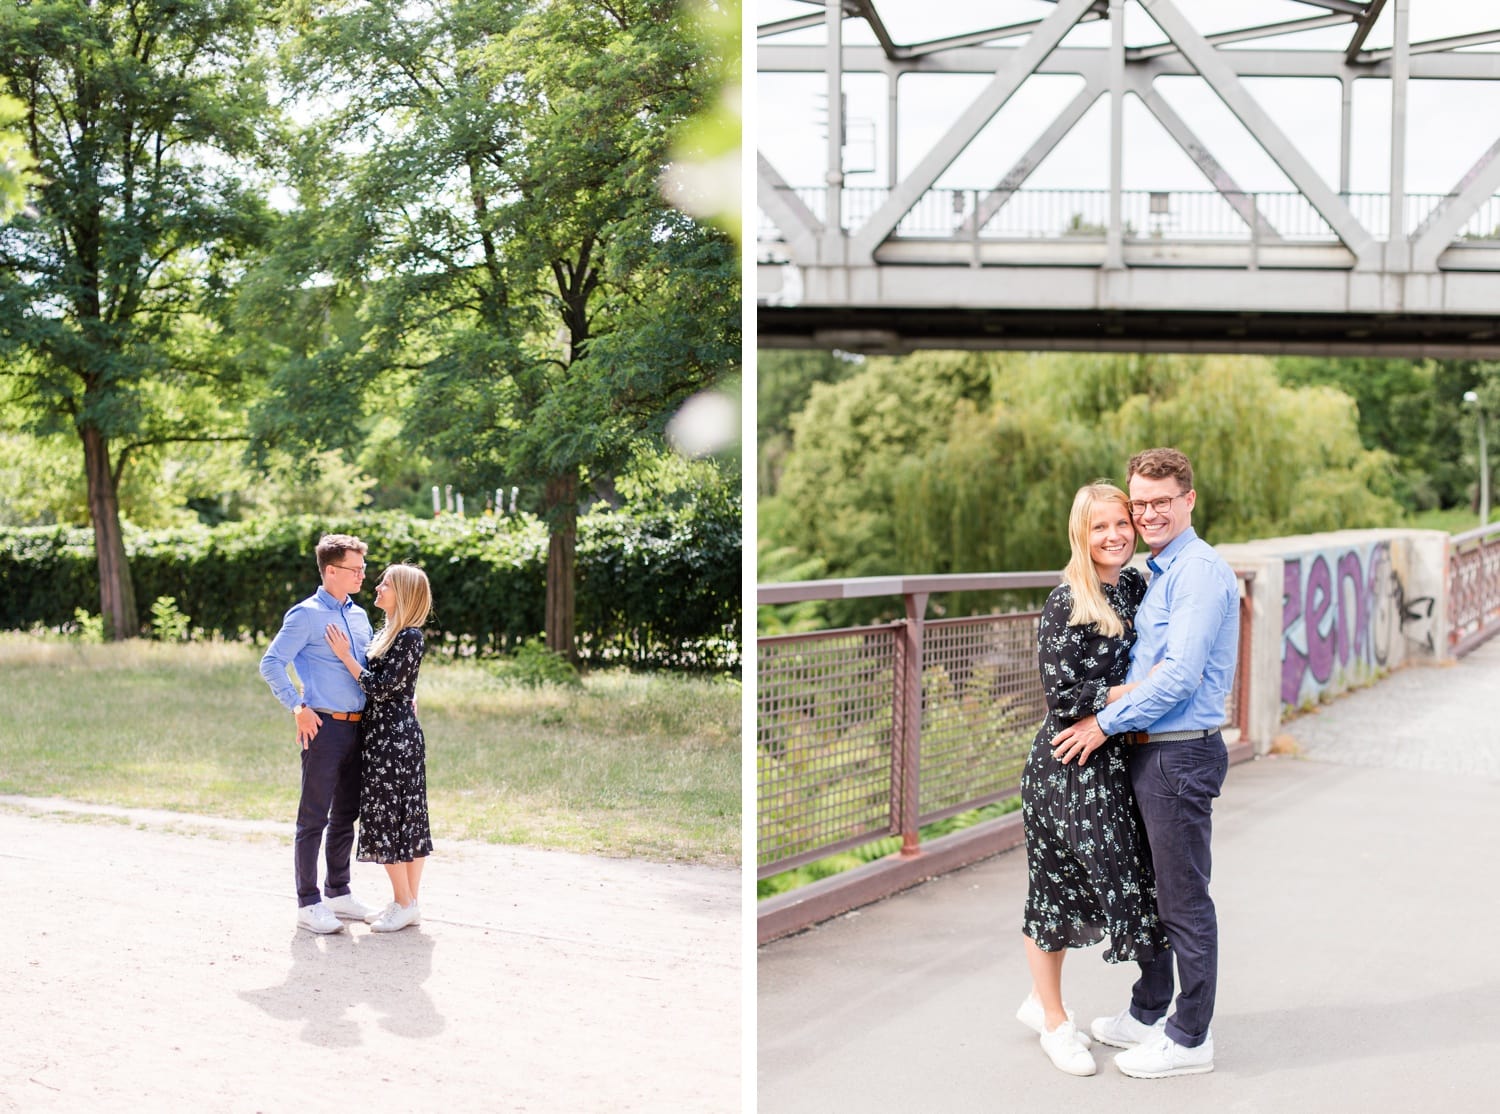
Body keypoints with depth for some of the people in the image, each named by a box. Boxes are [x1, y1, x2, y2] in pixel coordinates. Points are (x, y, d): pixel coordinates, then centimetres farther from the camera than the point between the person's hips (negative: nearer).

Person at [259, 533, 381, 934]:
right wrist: (297, 708, -15)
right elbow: (271, 664, -11)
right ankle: (308, 904, 4)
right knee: (314, 817, -2)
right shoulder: (306, 615, -8)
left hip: (358, 727, 7)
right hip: (325, 726, -7)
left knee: (347, 814, 14)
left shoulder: (359, 615, 15)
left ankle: (338, 893, 25)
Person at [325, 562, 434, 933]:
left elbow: (380, 688, -18)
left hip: (393, 737, -9)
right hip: (384, 735, 9)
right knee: (407, 818, 10)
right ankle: (408, 901, 15)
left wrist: (345, 655, -13)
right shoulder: (387, 631, 13)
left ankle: (405, 903, 2)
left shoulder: (410, 637, -14)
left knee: (385, 818, -5)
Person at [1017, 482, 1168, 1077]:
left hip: (1113, 759, 7)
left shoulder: (1136, 585, 6)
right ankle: (1054, 1021, 19)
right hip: (1068, 760, -7)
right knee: (1058, 883, 5)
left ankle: (1041, 1000, 29)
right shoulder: (1066, 602, -15)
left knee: (1077, 882, 12)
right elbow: (1062, 693, -18)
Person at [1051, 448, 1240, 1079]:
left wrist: (1107, 723, -15)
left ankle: (1190, 1039, 12)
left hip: (1180, 756, -10)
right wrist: (1114, 722, 7)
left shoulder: (1200, 571, -16)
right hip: (1148, 751, 10)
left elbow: (1180, 674, -22)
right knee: (1148, 890, 19)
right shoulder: (1159, 574, 15)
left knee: (1185, 901, 1)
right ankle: (1149, 1014, 32)